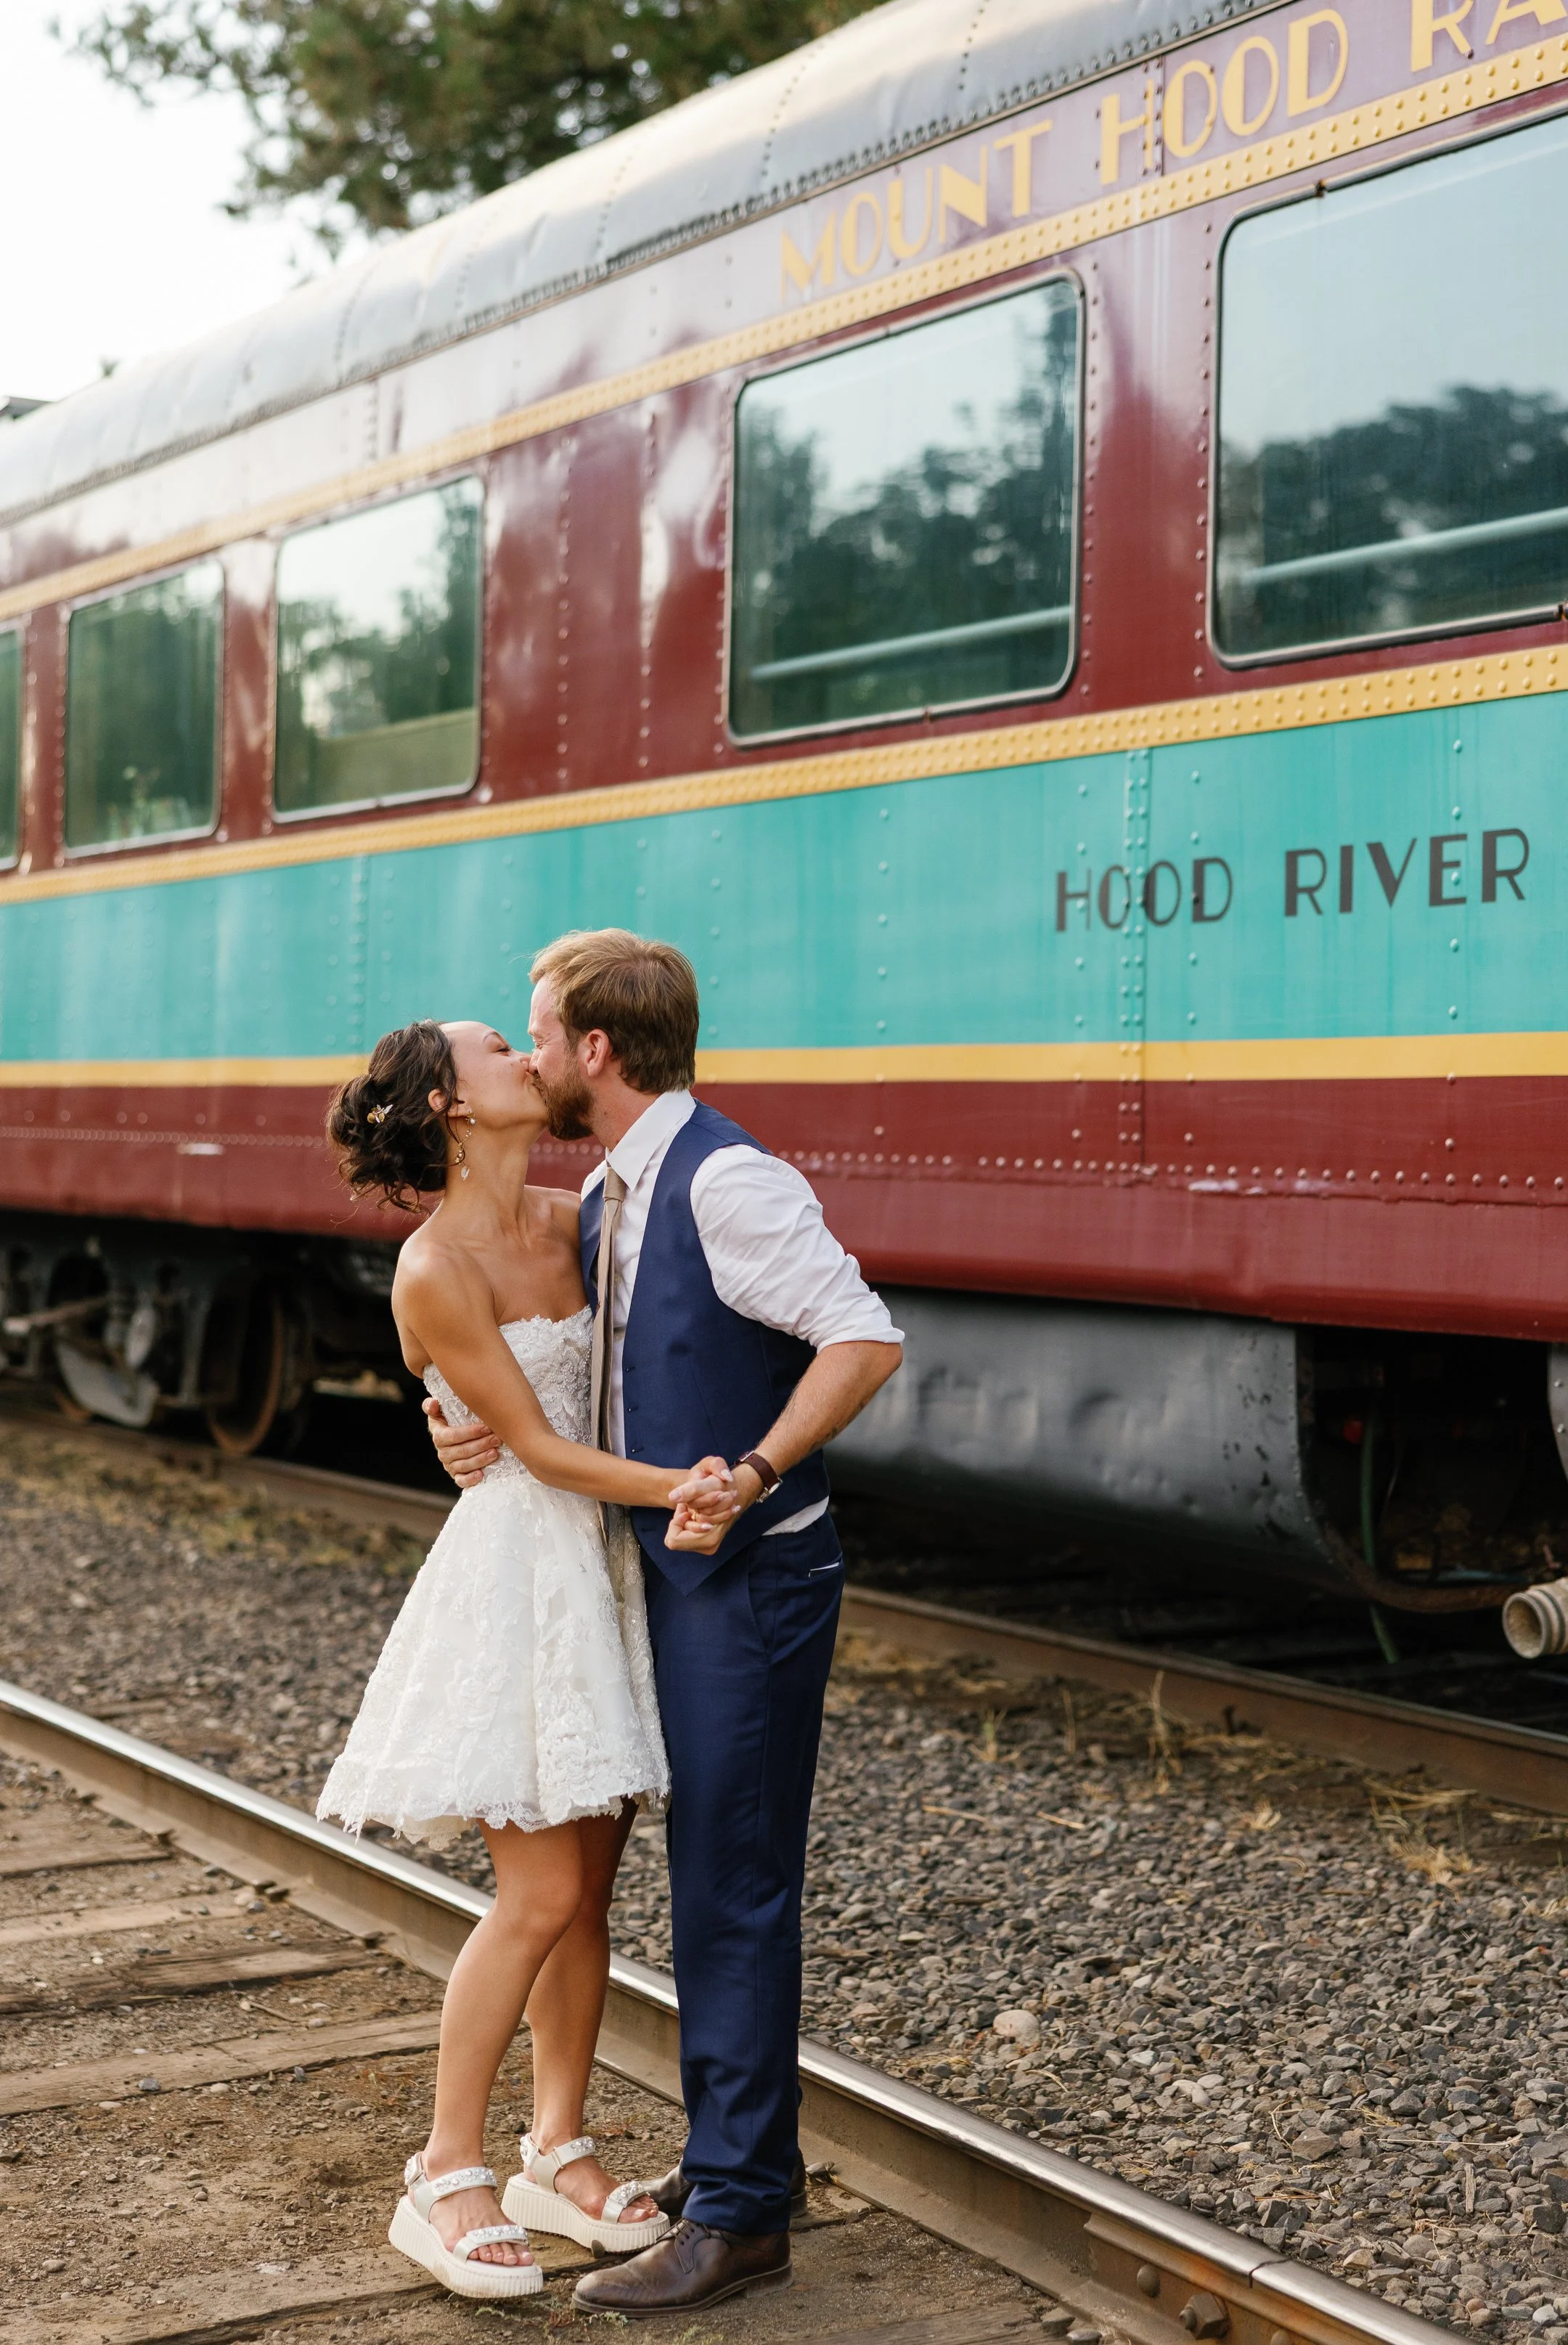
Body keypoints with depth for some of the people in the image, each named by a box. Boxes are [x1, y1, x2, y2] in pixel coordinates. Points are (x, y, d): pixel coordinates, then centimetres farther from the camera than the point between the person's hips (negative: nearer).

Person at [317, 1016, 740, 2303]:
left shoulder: (570, 1220, 7)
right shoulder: (434, 1272, -14)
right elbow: (539, 1448, -14)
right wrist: (673, 1490, -25)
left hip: (615, 1560, 7)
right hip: (521, 1566, -7)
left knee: (591, 1885, 10)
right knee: (541, 1896, -7)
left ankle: (560, 2155, 23)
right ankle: (445, 2181, 7)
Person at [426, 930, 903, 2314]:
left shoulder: (725, 1182, -18)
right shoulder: (607, 1200, 11)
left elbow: (867, 1339, -23)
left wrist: (751, 1472, -26)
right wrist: (478, 1428, 0)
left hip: (749, 1577, -9)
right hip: (679, 1574, 9)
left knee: (735, 1886, -4)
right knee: (708, 1874, 17)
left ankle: (739, 2214, 4)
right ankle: (733, 2150, 30)